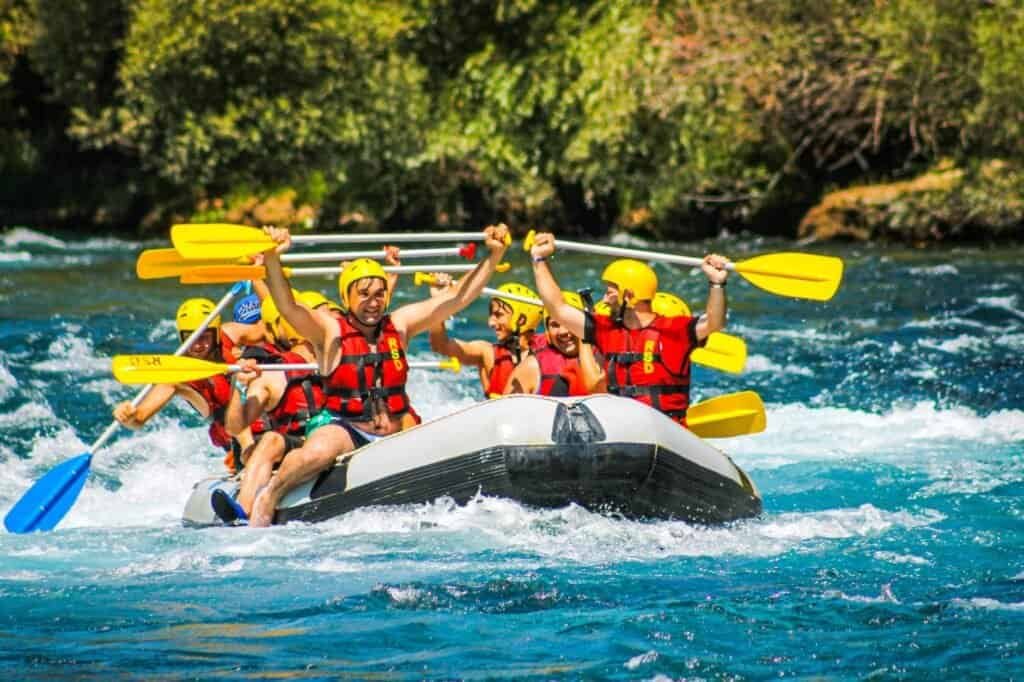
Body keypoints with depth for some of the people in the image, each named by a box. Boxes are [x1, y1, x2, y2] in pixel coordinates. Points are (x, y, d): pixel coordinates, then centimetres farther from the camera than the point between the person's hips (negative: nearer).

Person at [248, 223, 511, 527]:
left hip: (395, 434, 4)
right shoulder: (330, 331, -3)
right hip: (343, 429, -4)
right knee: (317, 453, -36)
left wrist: (495, 255, -2)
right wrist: (273, 259, -37)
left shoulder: (399, 325, 8)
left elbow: (458, 297, 8)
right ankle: (269, 498, -8)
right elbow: (287, 307, -21)